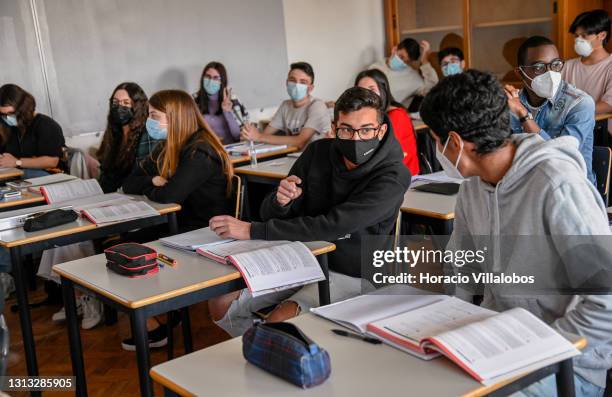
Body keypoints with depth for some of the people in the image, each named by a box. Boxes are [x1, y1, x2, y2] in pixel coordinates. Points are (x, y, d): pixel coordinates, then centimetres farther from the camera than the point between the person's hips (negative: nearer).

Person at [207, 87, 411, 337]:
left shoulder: (393, 177, -21)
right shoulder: (318, 152, -5)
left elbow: (332, 226, -30)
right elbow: (269, 214, 0)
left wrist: (252, 231, -30)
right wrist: (280, 200, -26)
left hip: (350, 276, -6)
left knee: (278, 322, -27)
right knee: (221, 304, -2)